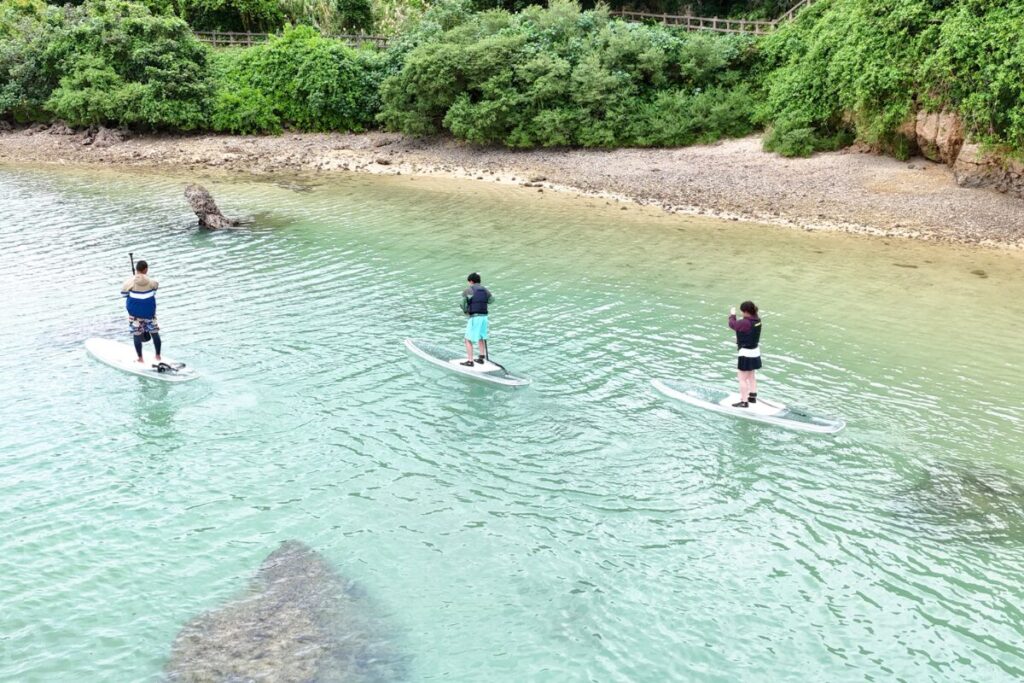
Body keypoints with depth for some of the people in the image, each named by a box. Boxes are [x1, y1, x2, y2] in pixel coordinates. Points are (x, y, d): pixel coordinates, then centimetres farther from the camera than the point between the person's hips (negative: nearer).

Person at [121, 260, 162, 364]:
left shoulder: (130, 282, -14)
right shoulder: (152, 282, -11)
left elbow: (123, 294, -1)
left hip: (135, 312, -1)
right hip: (149, 311, 1)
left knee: (137, 334, 8)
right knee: (154, 332, 15)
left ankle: (140, 358, 11)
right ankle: (158, 356, 25)